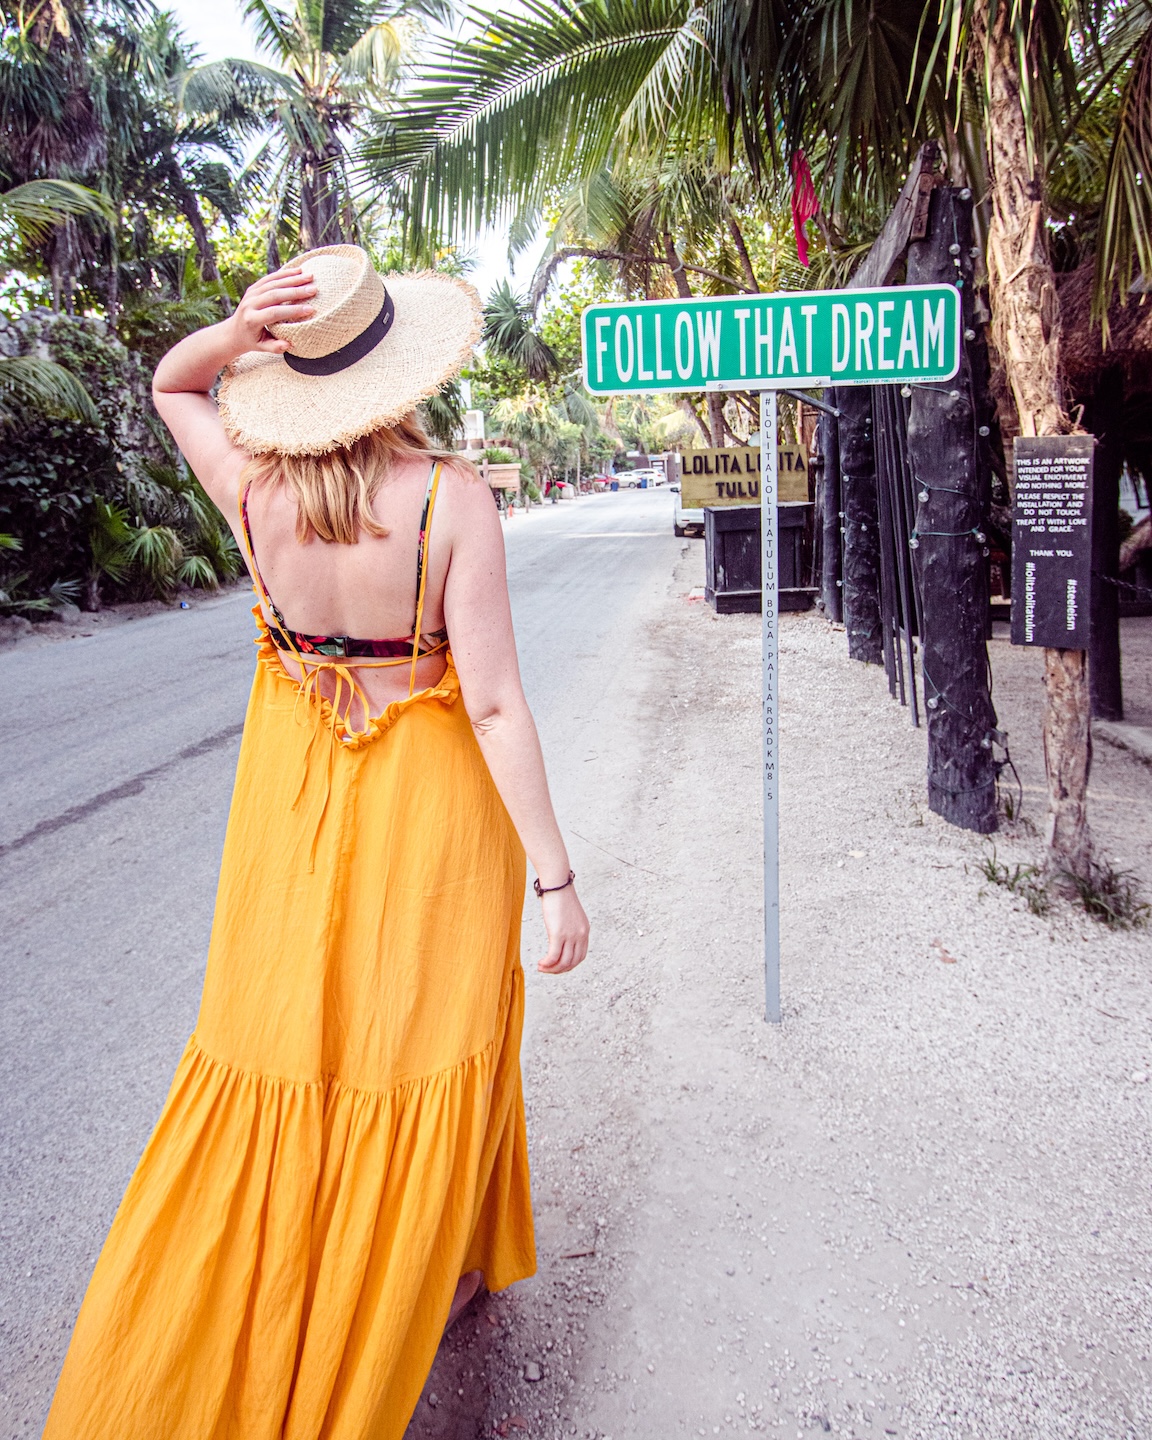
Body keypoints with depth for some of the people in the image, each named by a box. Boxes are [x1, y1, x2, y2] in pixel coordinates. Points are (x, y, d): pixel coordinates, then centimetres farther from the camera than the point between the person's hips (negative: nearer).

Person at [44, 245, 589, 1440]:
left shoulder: (255, 489, -10)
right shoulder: (451, 497, -18)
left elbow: (166, 381, 12)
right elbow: (493, 701, -21)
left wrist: (236, 333, -10)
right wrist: (555, 874, -14)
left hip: (293, 796, 3)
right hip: (432, 799, -3)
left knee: (275, 1050, 19)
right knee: (423, 1046, 17)